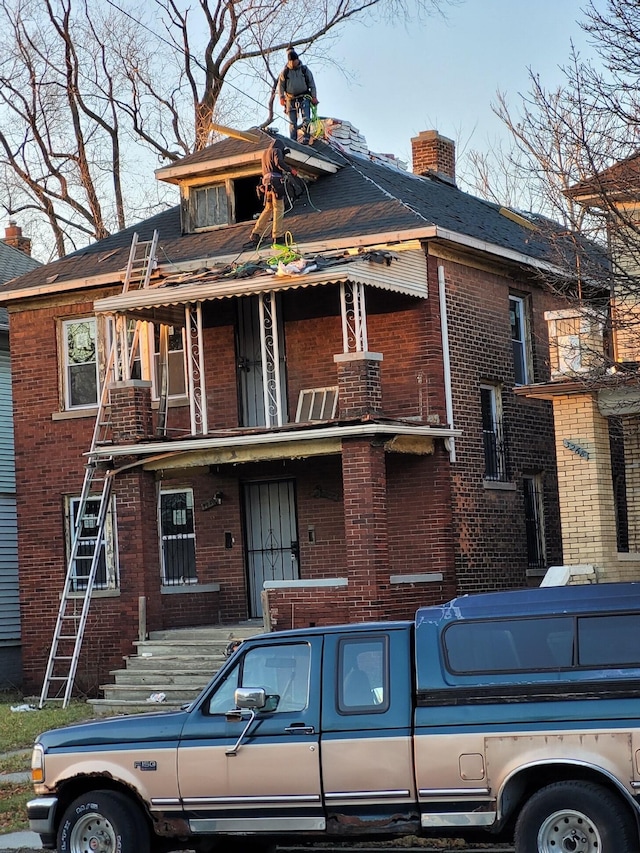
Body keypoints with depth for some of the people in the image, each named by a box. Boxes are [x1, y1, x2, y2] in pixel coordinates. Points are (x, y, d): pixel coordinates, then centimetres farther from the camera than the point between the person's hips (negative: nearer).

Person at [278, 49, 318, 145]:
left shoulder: (304, 70, 3)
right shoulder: (285, 72, 2)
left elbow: (312, 84, 7)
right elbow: (280, 85, 7)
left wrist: (314, 97, 0)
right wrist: (281, 97, -5)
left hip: (304, 98, -1)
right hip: (291, 100, 1)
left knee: (306, 119, -15)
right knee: (293, 122, 1)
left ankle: (305, 139, -18)